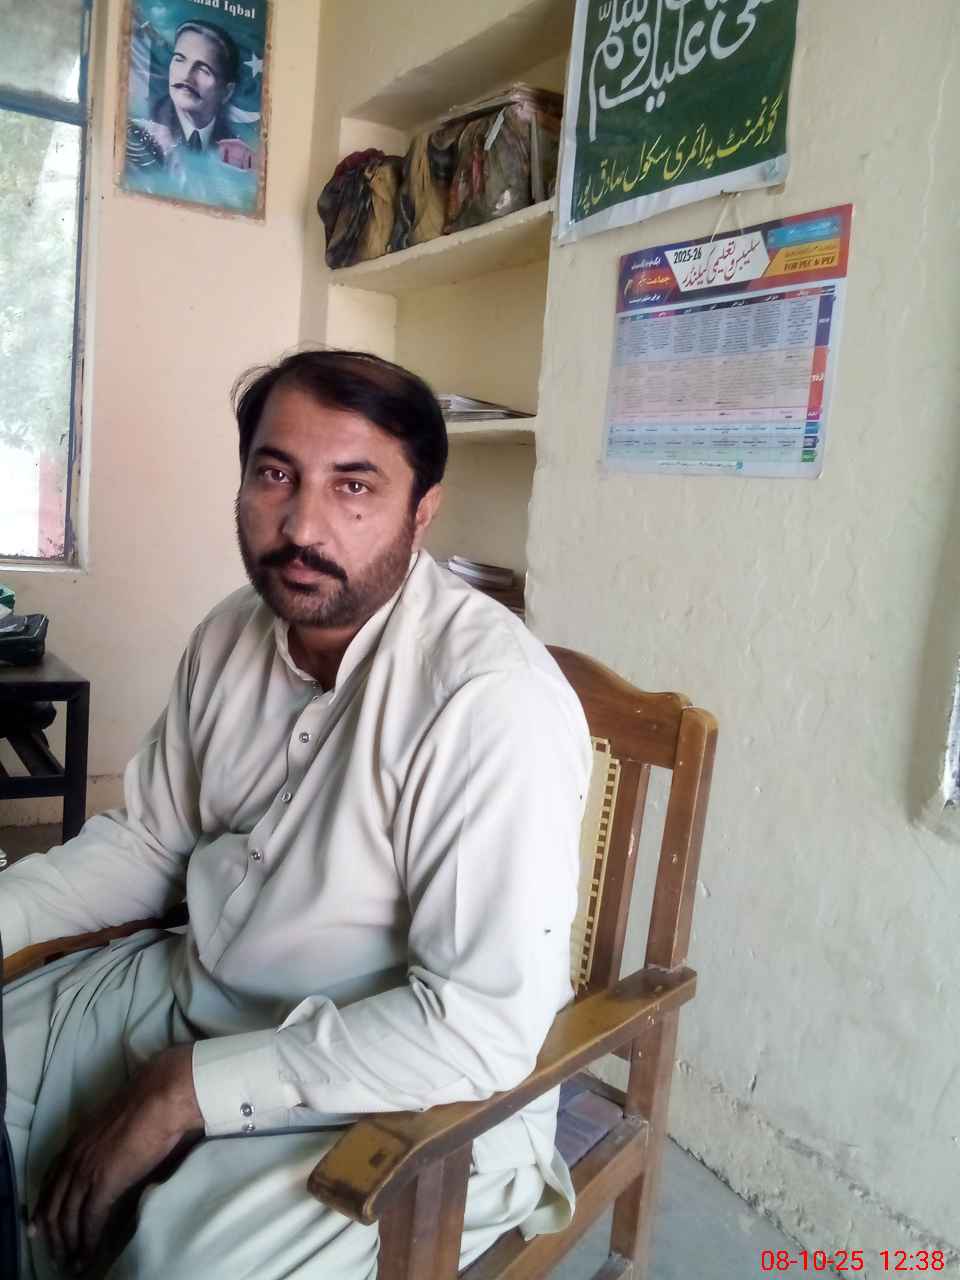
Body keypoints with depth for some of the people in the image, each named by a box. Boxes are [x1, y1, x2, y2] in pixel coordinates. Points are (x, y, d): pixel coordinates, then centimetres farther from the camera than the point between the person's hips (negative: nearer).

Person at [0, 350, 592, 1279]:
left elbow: (486, 1022, -27)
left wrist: (193, 1089, -24)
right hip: (191, 989, 7)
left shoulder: (492, 696, -28)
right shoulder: (231, 635, 0)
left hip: (392, 1087, -6)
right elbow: (147, 840, 9)